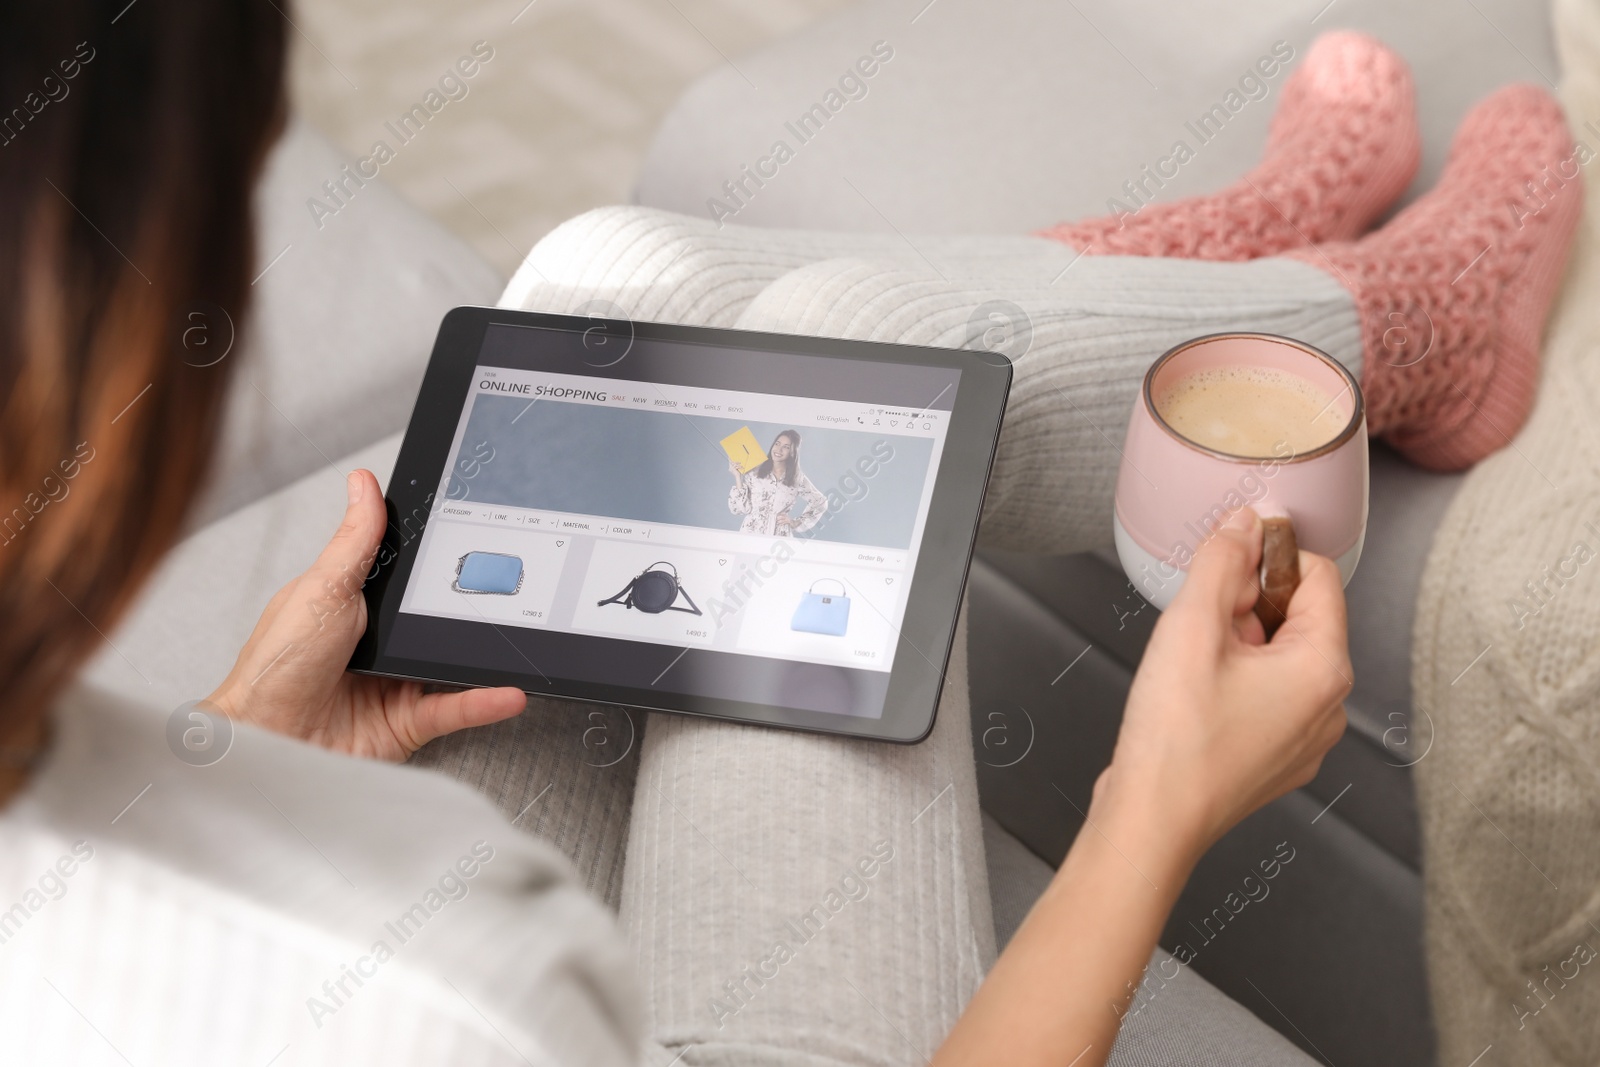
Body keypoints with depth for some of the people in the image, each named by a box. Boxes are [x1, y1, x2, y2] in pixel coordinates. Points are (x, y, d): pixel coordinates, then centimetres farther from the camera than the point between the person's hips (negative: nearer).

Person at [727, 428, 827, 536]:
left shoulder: (797, 478, 4)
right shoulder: (754, 473, 1)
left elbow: (820, 502, 16)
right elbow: (742, 508, -3)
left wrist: (797, 523, 9)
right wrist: (738, 477, -8)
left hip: (779, 539, 1)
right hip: (751, 534, 0)